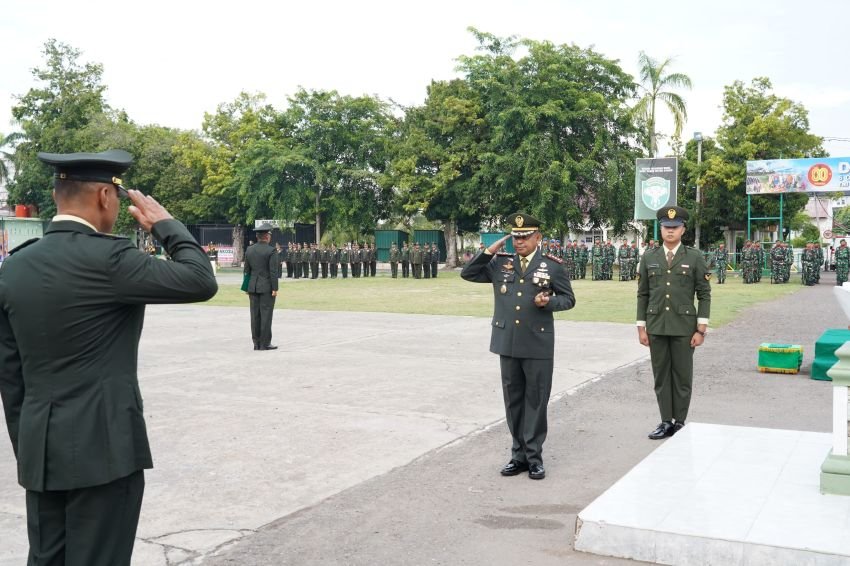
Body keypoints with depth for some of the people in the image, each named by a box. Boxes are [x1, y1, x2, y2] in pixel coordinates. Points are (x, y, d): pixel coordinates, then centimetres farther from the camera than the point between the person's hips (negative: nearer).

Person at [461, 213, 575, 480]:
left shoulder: (552, 265, -1)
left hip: (538, 345, -3)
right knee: (513, 400, 11)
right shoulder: (500, 263, 7)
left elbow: (568, 298, 4)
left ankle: (534, 456, 14)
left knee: (535, 400, 4)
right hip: (507, 343, 3)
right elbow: (468, 274, 8)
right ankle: (519, 454, 22)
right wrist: (489, 251, -2)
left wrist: (548, 302, -17)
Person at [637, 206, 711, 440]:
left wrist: (701, 329, -7)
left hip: (684, 327, -2)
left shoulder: (695, 257, -1)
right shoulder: (649, 258, 6)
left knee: (682, 376, 4)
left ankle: (679, 423, 16)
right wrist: (641, 327, 3)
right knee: (661, 376, 8)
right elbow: (643, 295, 8)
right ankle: (666, 422, 17)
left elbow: (704, 295, -2)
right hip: (656, 327, 2)